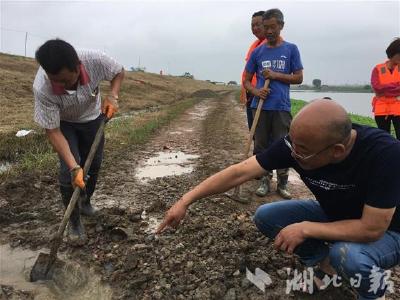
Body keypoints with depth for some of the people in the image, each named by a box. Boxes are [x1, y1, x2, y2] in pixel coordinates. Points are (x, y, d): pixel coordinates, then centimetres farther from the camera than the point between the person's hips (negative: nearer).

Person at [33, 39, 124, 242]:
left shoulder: (95, 60, -37)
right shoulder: (42, 88, -39)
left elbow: (119, 72, -13)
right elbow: (53, 131, -30)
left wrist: (112, 96, -31)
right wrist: (74, 167, -38)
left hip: (93, 118, 3)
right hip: (64, 124, -2)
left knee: (94, 165, 10)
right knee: (68, 172, -14)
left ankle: (86, 202, 40)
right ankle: (74, 221, 10)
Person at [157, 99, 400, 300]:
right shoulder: (297, 142, -25)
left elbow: (371, 229, -33)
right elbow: (239, 172, -23)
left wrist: (305, 229, -31)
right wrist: (185, 201, -23)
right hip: (333, 215, 4)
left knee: (348, 255, -36)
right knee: (265, 217, -10)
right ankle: (325, 263, 9)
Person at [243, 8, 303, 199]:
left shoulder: (291, 49, 5)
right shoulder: (257, 52, 9)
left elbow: (298, 78, 3)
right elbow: (247, 80, 9)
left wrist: (276, 75, -11)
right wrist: (256, 91, -12)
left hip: (281, 107, -2)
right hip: (260, 106, 2)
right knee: (261, 146, 6)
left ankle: (282, 184, 14)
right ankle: (265, 181, 19)